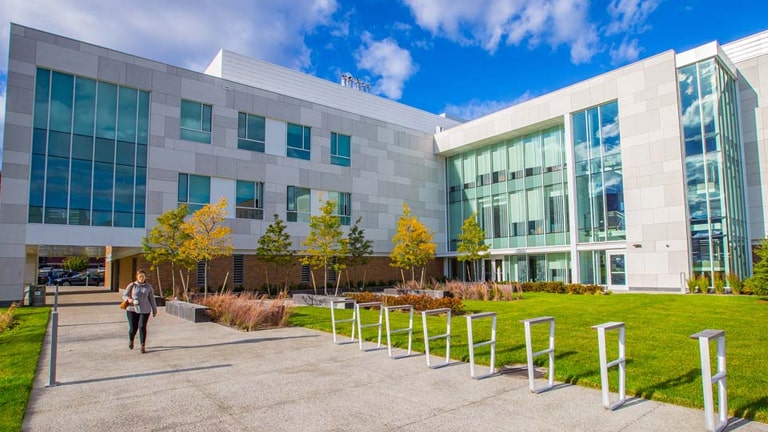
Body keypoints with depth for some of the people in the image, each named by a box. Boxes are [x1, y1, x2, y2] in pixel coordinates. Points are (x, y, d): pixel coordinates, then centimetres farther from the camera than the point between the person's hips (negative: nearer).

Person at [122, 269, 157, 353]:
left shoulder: (148, 286, 1)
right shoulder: (132, 285, -2)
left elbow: (151, 299, 5)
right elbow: (124, 295, 3)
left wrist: (154, 310, 7)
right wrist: (129, 299, -20)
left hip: (144, 310, 0)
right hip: (132, 309, 0)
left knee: (142, 327, -8)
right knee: (133, 328, 3)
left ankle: (143, 346, 2)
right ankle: (131, 340, 36)